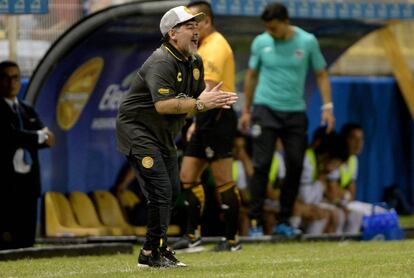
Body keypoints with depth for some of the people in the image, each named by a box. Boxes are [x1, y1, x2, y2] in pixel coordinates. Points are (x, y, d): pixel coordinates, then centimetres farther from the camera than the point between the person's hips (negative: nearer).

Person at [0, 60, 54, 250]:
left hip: (28, 182, 7)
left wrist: (25, 139, -10)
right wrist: (39, 137, -4)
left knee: (27, 240, 4)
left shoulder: (28, 111, 20)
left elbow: (47, 139, 11)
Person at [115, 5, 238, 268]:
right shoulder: (161, 63, -23)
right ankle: (155, 252, -9)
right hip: (138, 132, -10)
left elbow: (197, 98, 7)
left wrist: (213, 100, -15)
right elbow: (163, 105, -33)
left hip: (165, 136, 10)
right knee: (160, 192, -16)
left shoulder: (195, 62, 7)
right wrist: (199, 104, -33)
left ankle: (153, 252, 20)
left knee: (172, 192, 12)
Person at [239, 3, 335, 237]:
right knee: (262, 165, -8)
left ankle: (284, 221, 10)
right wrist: (246, 110, 12)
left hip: (295, 112, 1)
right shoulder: (261, 42, 0)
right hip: (265, 109, -1)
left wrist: (327, 107, -3)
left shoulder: (308, 42, -2)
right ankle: (256, 221, -5)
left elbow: (321, 74, 6)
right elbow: (252, 76, 11)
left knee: (295, 166, -1)